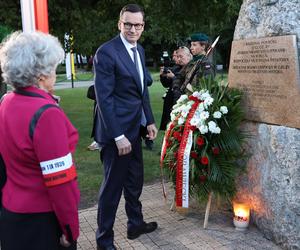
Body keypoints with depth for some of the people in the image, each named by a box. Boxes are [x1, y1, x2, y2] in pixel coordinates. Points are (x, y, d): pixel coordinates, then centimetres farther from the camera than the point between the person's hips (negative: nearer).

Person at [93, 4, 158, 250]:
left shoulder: (139, 50, 10)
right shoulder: (106, 52, -16)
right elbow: (104, 97, -20)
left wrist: (150, 120, 11)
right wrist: (118, 136, -21)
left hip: (135, 128, 8)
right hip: (117, 131, -8)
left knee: (135, 181, 19)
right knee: (113, 186, 4)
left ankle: (136, 224, 38)